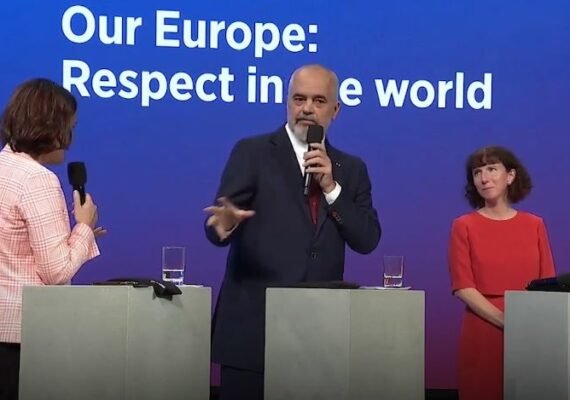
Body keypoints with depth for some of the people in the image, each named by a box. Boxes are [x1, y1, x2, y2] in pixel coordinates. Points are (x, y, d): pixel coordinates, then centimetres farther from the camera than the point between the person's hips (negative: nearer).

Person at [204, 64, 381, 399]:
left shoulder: (351, 168, 12)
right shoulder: (252, 152, 0)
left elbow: (367, 240, 3)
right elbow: (218, 222, -9)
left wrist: (331, 188, -8)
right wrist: (226, 223, -33)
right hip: (253, 325, -3)